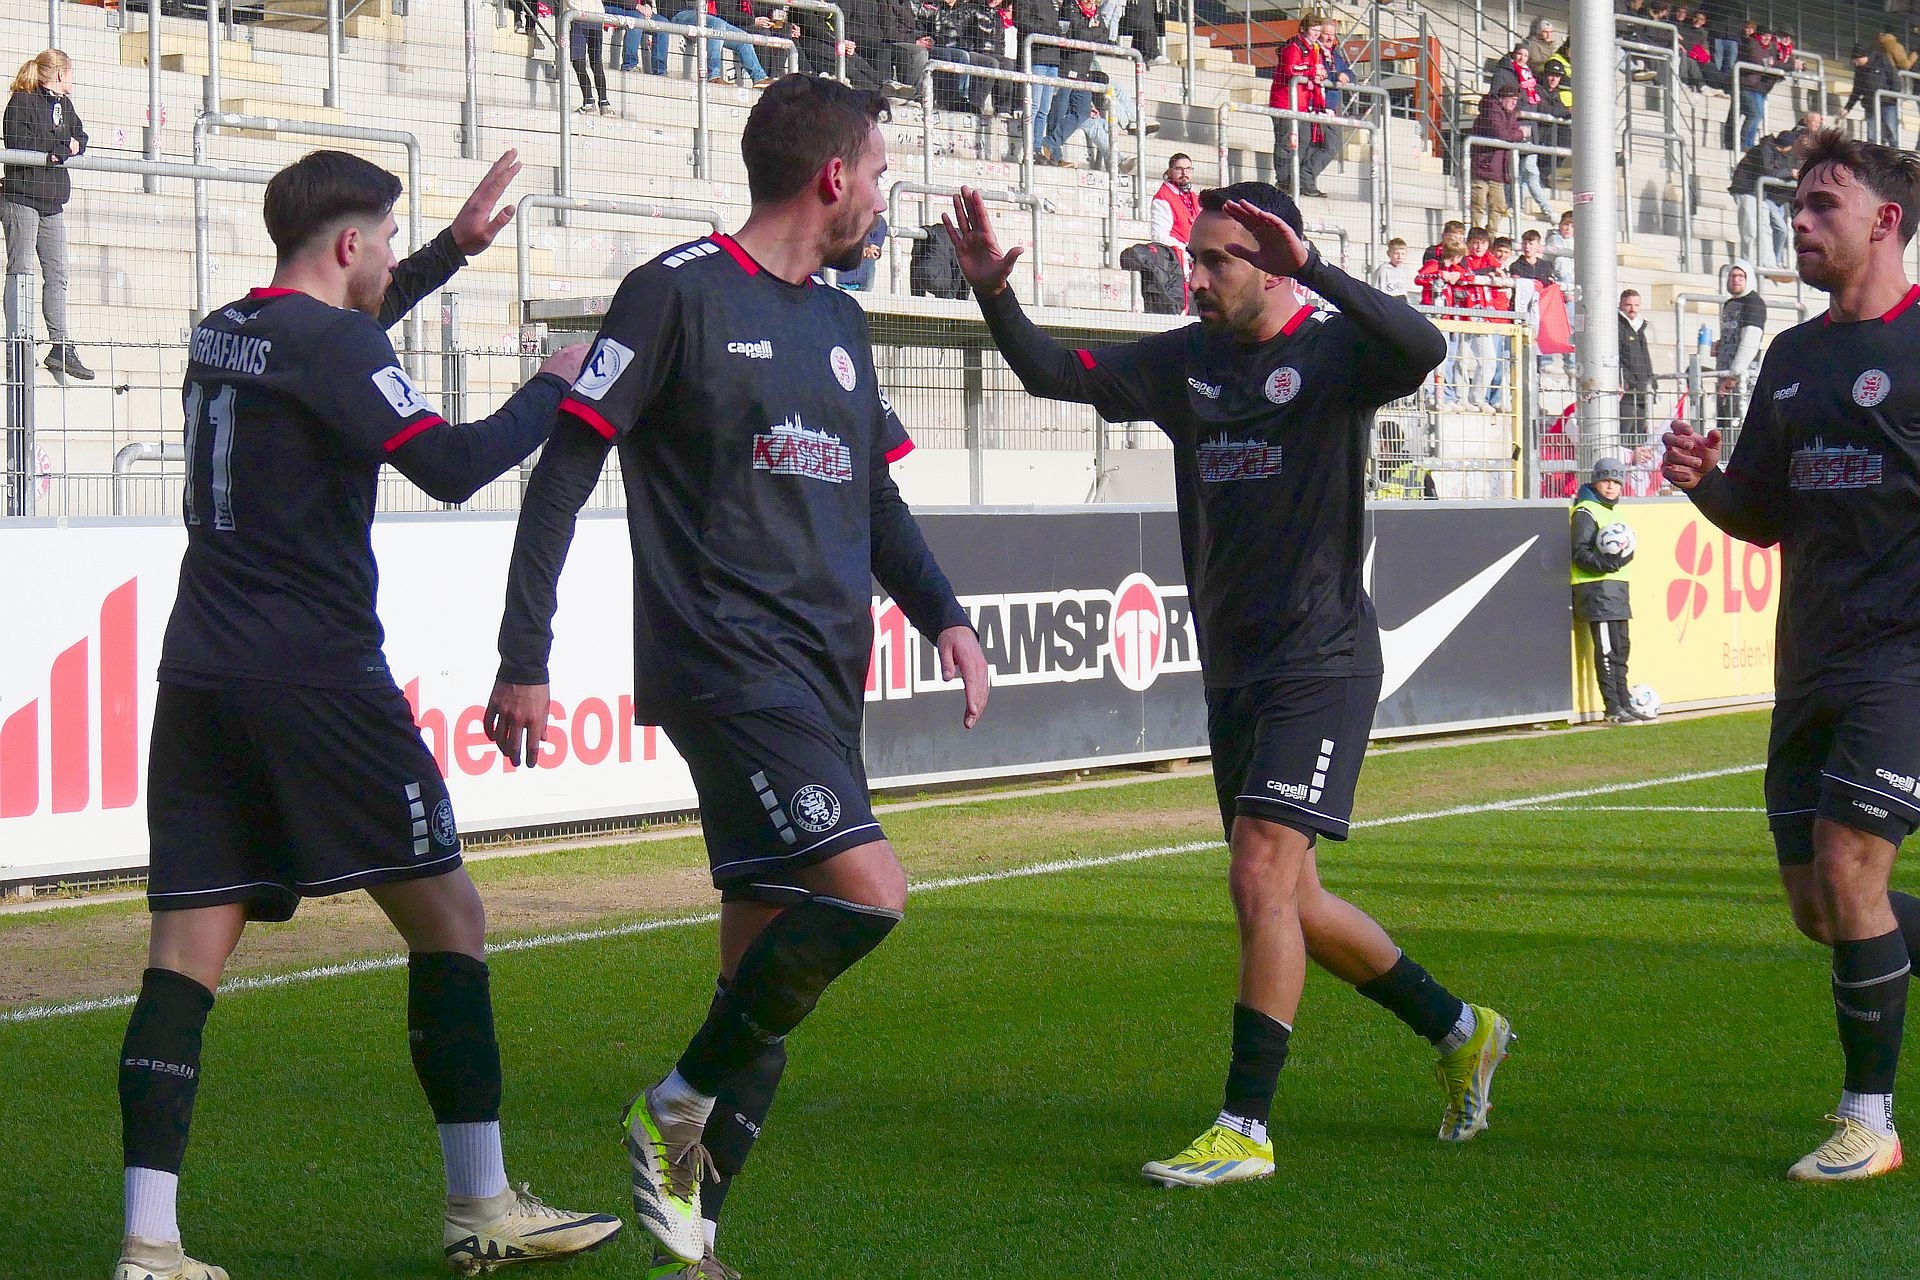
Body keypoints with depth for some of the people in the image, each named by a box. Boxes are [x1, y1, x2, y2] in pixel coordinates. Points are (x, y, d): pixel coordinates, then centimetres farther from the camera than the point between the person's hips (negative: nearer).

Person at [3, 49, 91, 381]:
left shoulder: (64, 105, 18)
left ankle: (61, 347, 7)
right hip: (21, 196, -7)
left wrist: (61, 150, -7)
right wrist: (60, 147, -10)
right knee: (21, 270, -7)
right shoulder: (22, 101, -5)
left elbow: (80, 140, 14)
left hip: (52, 203, 7)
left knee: (57, 275, 5)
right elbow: (18, 145, -17)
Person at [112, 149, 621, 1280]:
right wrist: (554, 392, 0)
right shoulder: (331, 342, -9)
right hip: (314, 680, -8)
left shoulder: (224, 334, 16)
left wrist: (457, 249, 40)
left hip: (200, 679, 8)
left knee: (188, 951, 1)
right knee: (449, 917, 4)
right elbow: (453, 467, -17)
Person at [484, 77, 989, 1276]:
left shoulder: (840, 324, 18)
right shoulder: (678, 294, -5)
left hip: (822, 681, 8)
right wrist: (524, 660, -10)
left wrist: (943, 613, 10)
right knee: (867, 889, -23)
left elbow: (876, 500, 27)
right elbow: (564, 473, -6)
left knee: (767, 965, 7)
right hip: (726, 667, -8)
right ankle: (679, 1103, -6)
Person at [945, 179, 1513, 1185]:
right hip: (1232, 673, 8)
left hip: (1320, 664, -8)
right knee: (1289, 905, 13)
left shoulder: (1333, 354, -9)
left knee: (1262, 879, -15)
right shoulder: (1186, 362, 9)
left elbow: (1422, 348, -30)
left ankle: (1244, 1129, -10)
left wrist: (1311, 271, -37)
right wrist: (993, 294, -9)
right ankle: (1459, 1031, 33)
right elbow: (1058, 373, 8)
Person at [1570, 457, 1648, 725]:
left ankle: (1624, 705, 20)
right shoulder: (1586, 512, -7)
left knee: (1621, 648, 13)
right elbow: (1581, 555, -14)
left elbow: (1626, 552, 23)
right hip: (1596, 588, -9)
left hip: (1615, 586, 9)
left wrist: (1623, 554, 1)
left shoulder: (1612, 512, 21)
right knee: (1607, 650, -11)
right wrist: (1606, 561, -28)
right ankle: (1613, 709, -11)